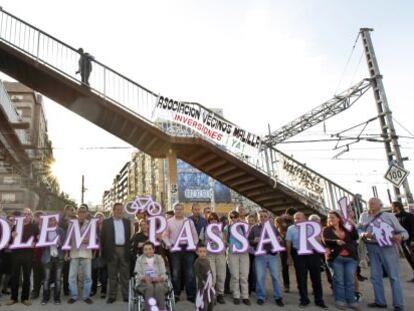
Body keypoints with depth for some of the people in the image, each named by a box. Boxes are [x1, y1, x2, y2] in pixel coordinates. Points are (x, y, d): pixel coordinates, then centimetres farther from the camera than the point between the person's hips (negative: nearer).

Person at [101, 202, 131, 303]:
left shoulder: (127, 222, 10)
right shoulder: (106, 222, 2)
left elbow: (129, 236, 9)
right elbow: (103, 237, 0)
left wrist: (130, 249, 2)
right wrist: (104, 251, -5)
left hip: (124, 250, 2)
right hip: (112, 250, -2)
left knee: (125, 274, 6)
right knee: (112, 275, 5)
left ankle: (126, 295, 12)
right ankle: (112, 296, 13)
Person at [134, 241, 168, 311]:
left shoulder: (159, 258, 13)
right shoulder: (139, 259, 13)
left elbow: (164, 274, 6)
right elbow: (138, 274, 3)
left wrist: (160, 278, -17)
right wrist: (144, 278, -19)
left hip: (159, 282, 0)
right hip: (144, 282, 0)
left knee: (159, 287, -34)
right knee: (149, 287, -34)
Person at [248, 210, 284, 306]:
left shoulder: (273, 227, 12)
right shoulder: (254, 228, 5)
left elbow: (279, 239, 11)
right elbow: (248, 240, 2)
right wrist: (254, 241, -17)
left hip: (273, 254, 1)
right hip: (260, 255, -1)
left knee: (275, 276, 2)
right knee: (260, 276, 3)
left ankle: (278, 297, 14)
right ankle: (260, 297, 16)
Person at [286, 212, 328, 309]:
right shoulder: (291, 229, -1)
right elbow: (288, 243, 2)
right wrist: (289, 256, 3)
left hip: (313, 254, 1)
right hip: (299, 255, -1)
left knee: (316, 278, 7)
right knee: (301, 279, 5)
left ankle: (319, 300, 18)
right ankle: (304, 300, 19)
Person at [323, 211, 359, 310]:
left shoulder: (346, 228, 13)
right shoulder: (327, 230, 6)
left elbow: (355, 238, 2)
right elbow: (326, 241, -10)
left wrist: (353, 226, -9)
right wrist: (336, 241, -26)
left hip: (351, 257, 2)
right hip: (336, 258, -2)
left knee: (350, 280, 2)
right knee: (339, 280, 0)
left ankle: (351, 301, 10)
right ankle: (340, 301, 8)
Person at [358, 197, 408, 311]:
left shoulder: (389, 216, -1)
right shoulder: (364, 215, 10)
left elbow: (404, 232, -2)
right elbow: (358, 229, 9)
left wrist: (400, 236, -24)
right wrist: (364, 234, -13)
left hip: (388, 247, -3)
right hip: (372, 248, 4)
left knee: (393, 276, -1)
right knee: (375, 276, 9)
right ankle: (380, 301, 20)